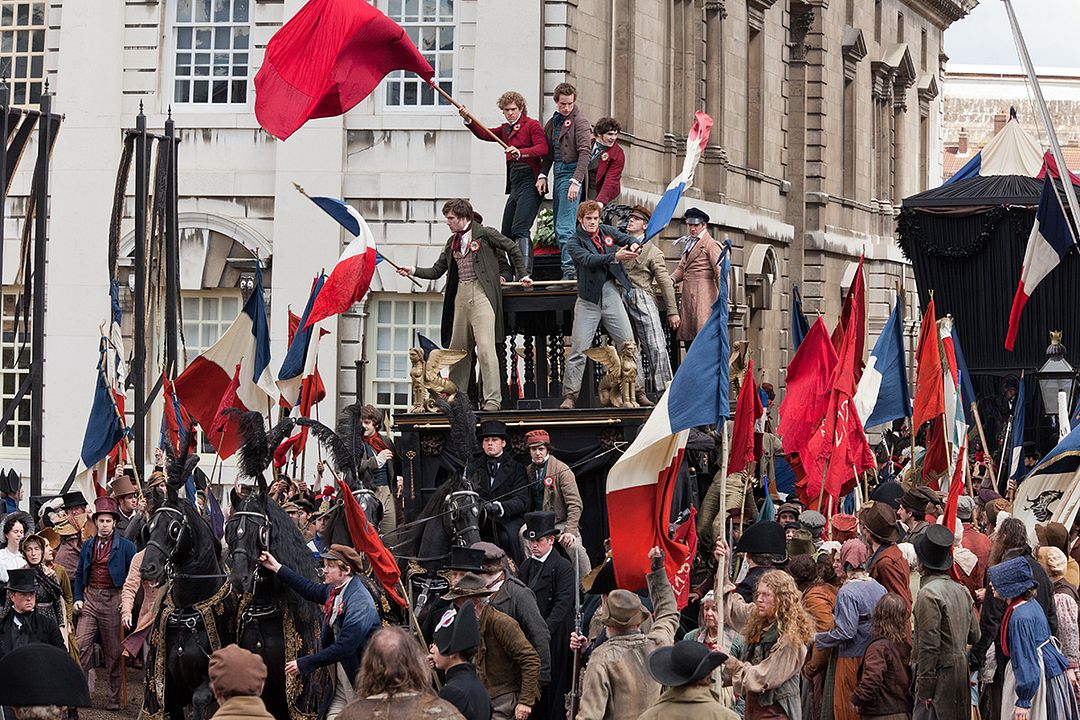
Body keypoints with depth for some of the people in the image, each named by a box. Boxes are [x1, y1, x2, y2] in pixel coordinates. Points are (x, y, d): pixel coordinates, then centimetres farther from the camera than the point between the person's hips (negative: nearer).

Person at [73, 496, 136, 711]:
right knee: (81, 644, -8)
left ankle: (114, 697, 11)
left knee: (113, 650, 3)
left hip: (112, 599, -3)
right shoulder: (88, 546, 11)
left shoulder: (125, 546, 0)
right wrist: (78, 598, 5)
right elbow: (80, 574, 16)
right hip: (89, 598, 3)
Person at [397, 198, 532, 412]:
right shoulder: (453, 242, 17)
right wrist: (413, 270, 6)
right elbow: (437, 271, 18)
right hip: (460, 296, 7)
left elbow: (512, 248, 5)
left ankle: (492, 399, -13)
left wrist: (522, 275, 7)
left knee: (485, 348, -14)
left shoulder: (484, 234, -2)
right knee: (458, 350, 7)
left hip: (481, 295, -7)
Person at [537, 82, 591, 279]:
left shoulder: (579, 122, -6)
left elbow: (584, 152, -14)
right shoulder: (552, 123, 18)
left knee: (564, 226, -17)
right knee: (558, 227, 7)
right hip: (557, 174, 9)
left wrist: (576, 181, -22)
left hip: (571, 173, -9)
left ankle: (570, 271, -20)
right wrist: (542, 175, 8)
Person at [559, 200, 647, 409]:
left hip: (612, 297, 3)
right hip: (589, 300, -3)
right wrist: (615, 256, -33)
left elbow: (627, 239, 7)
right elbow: (588, 260, -19)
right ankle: (570, 395, -2)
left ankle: (639, 392, 7)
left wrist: (633, 245, -19)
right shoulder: (574, 243, -2)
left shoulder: (607, 231, 12)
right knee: (578, 349, -6)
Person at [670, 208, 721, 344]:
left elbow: (719, 271, -9)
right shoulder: (689, 244, 24)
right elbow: (681, 268, 22)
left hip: (703, 294, -8)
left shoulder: (711, 244, -3)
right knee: (687, 335, 3)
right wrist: (672, 279, 0)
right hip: (688, 295, 8)